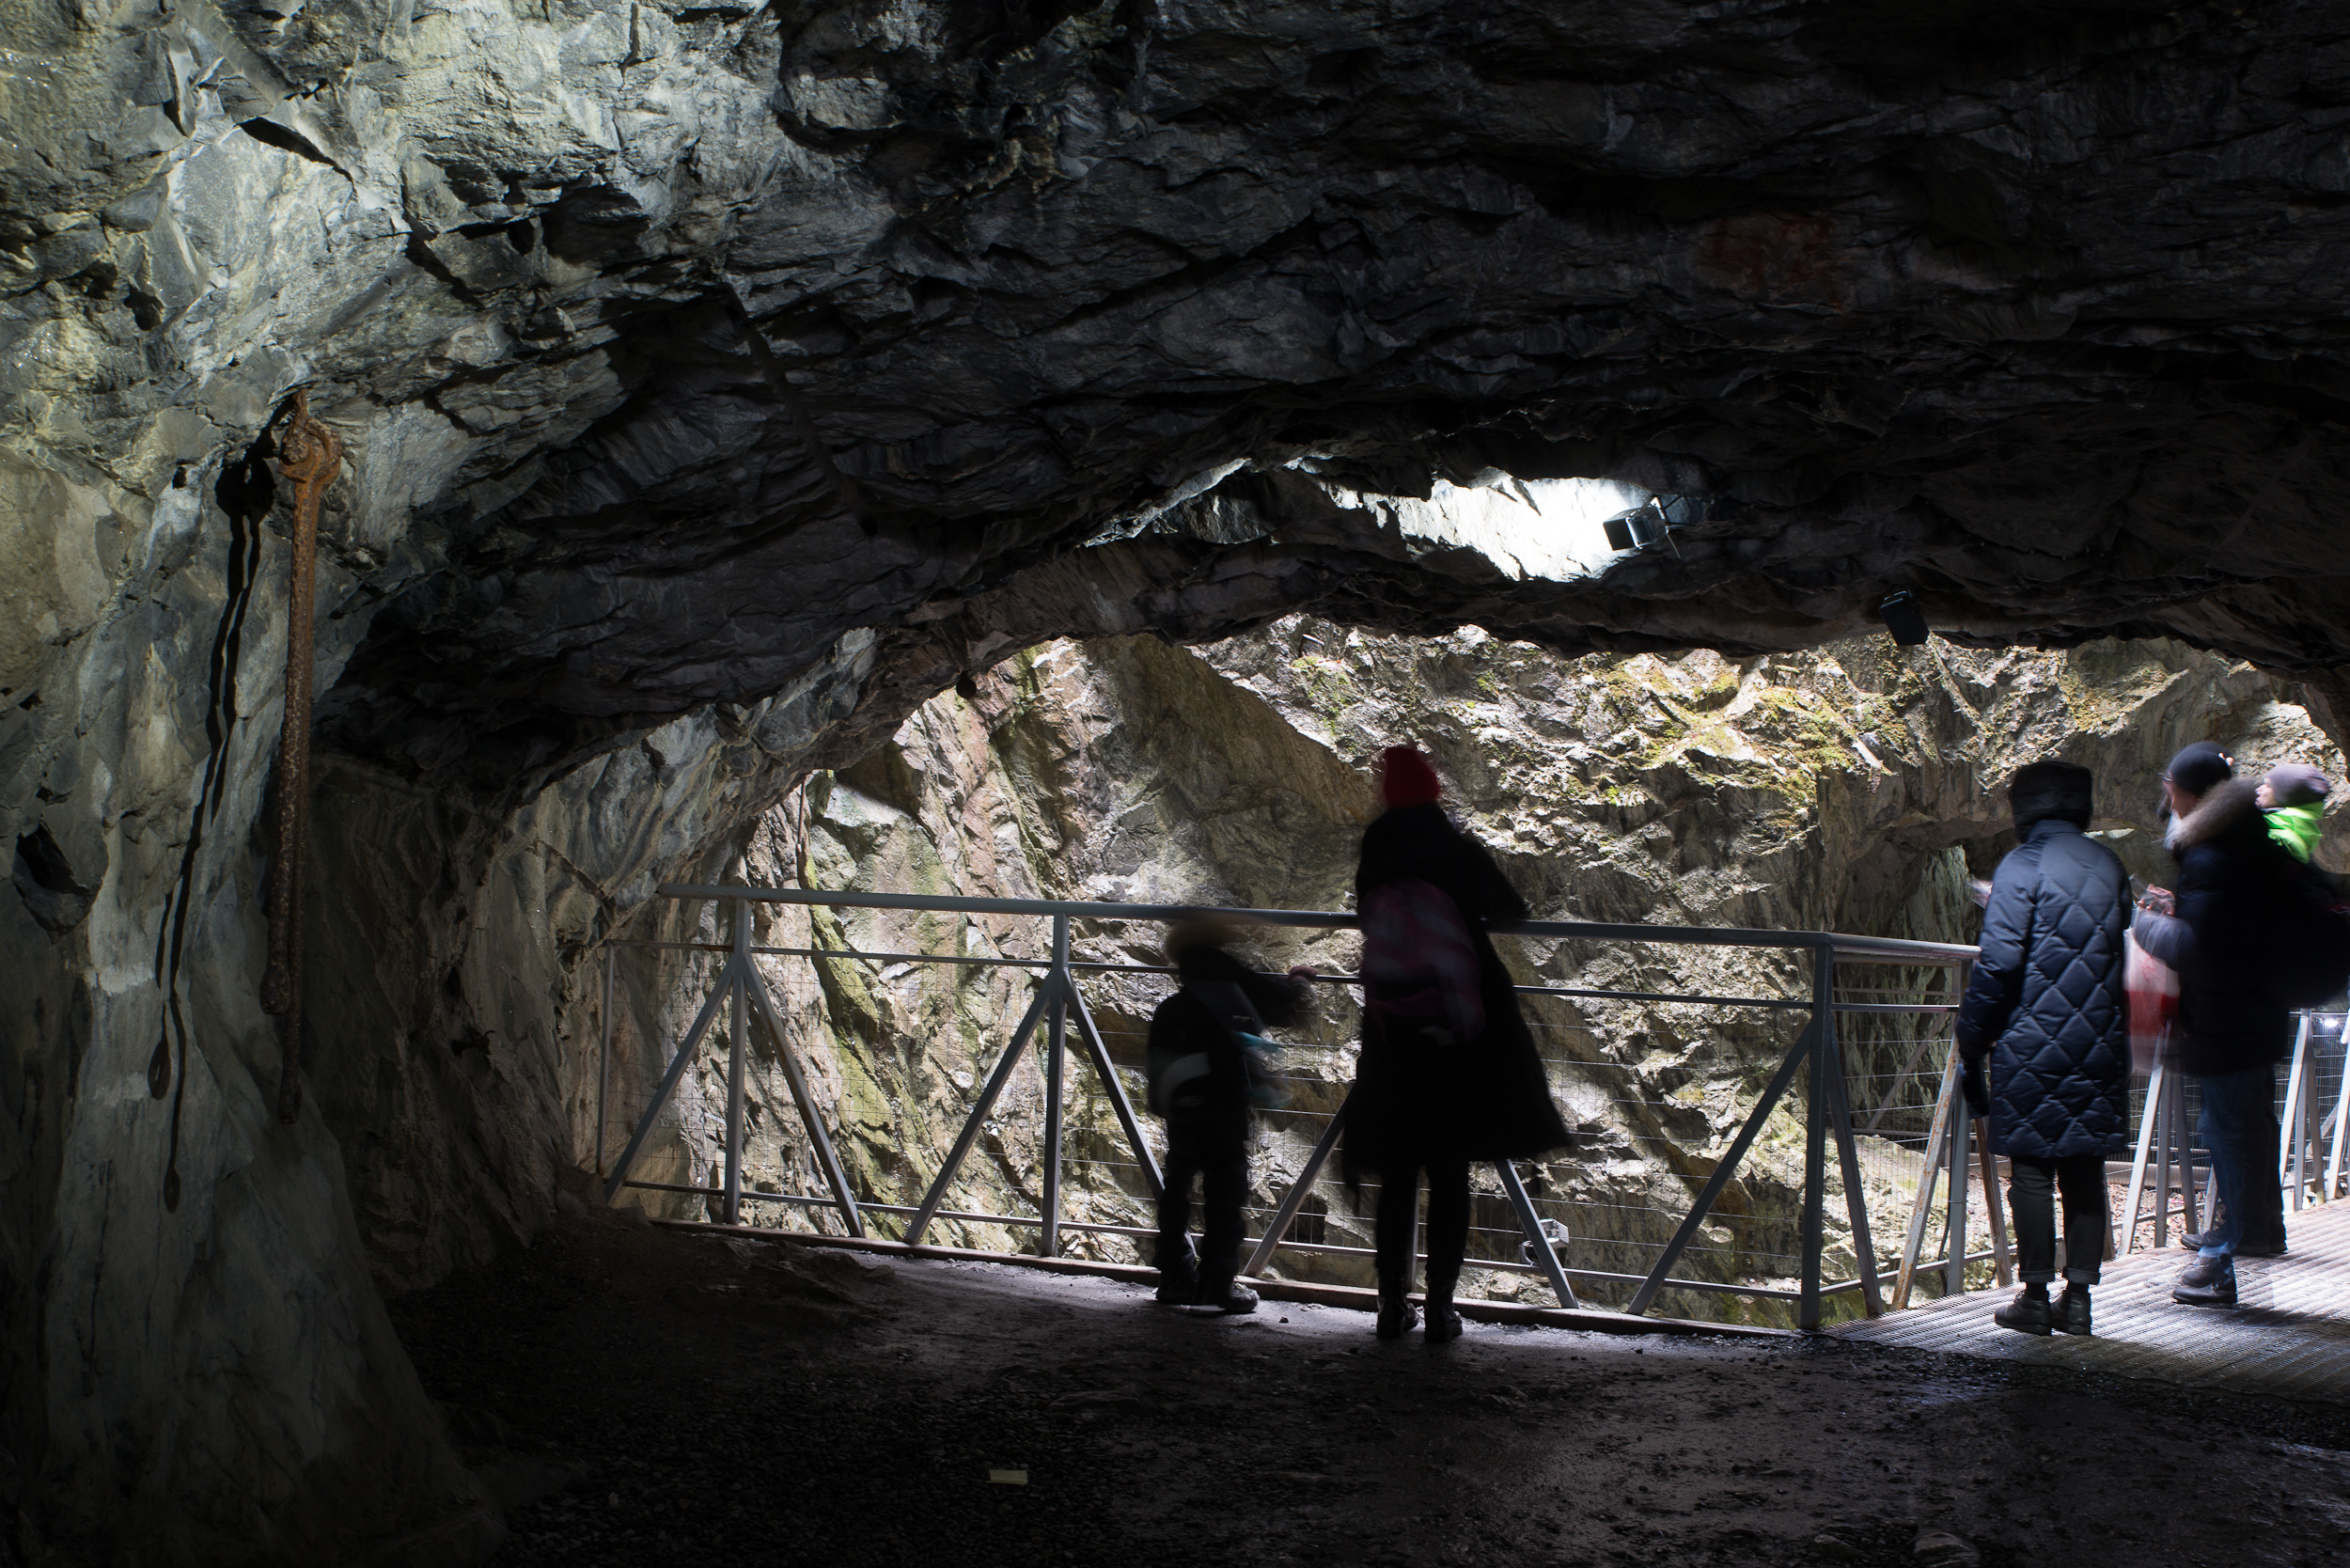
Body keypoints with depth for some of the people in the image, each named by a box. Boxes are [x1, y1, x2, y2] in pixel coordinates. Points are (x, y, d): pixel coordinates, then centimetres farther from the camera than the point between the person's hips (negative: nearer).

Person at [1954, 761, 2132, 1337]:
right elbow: (2122, 957, 14)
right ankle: (2078, 1295, 12)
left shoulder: (2023, 866, -9)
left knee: (2032, 1169, 2)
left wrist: (1971, 1043, -6)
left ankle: (2035, 1295, 4)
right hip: (2099, 1046, 5)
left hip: (2033, 1046, -5)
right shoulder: (2110, 866, 8)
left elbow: (1998, 963, -13)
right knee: (2086, 1171, 10)